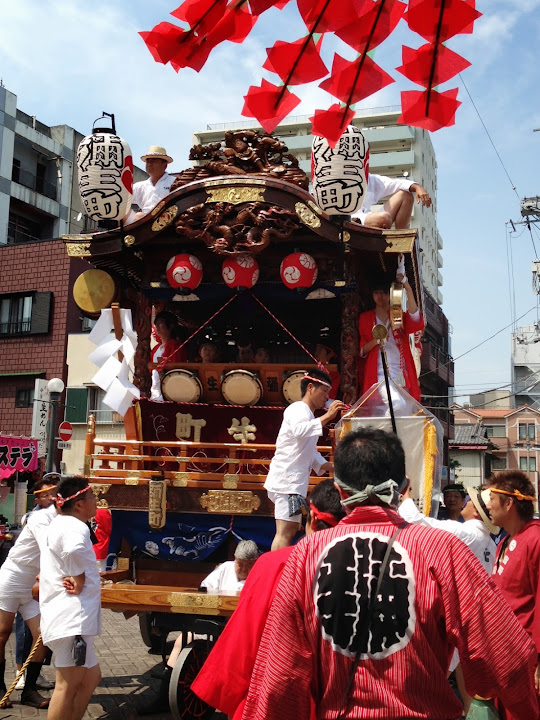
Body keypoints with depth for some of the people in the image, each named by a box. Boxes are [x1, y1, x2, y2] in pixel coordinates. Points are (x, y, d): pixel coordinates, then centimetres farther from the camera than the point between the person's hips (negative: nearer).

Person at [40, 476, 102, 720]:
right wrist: (79, 579, -20)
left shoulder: (60, 524, 21)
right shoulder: (74, 526, -14)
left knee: (91, 677, 17)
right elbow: (74, 551, -38)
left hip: (68, 617, 11)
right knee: (69, 684, -7)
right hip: (71, 618, -11)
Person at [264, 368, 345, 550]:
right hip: (287, 480, -11)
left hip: (293, 482, 11)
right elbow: (298, 431, -33)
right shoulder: (298, 409, -9)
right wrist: (327, 416, -33)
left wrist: (333, 468, 19)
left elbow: (311, 453, 29)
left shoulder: (309, 416, 23)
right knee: (285, 533, -13)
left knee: (290, 530, 15)